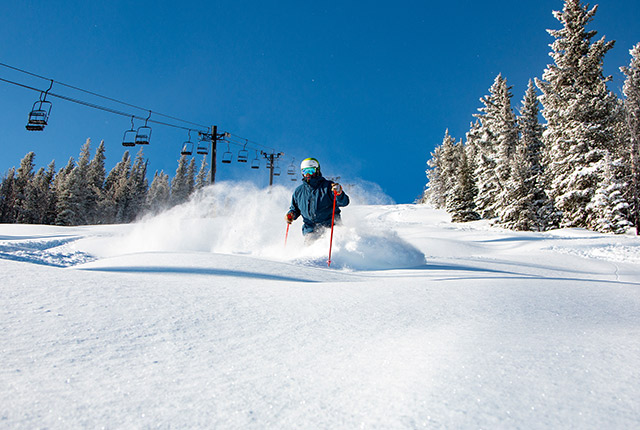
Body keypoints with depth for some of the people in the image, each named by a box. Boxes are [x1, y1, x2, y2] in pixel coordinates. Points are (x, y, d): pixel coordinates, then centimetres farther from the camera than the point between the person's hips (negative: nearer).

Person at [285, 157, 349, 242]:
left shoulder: (328, 186, 2)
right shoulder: (298, 191, 15)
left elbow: (344, 202, -4)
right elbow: (295, 208, 29)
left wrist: (339, 193, -24)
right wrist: (291, 214, 8)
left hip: (329, 227, -3)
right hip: (310, 229, 3)